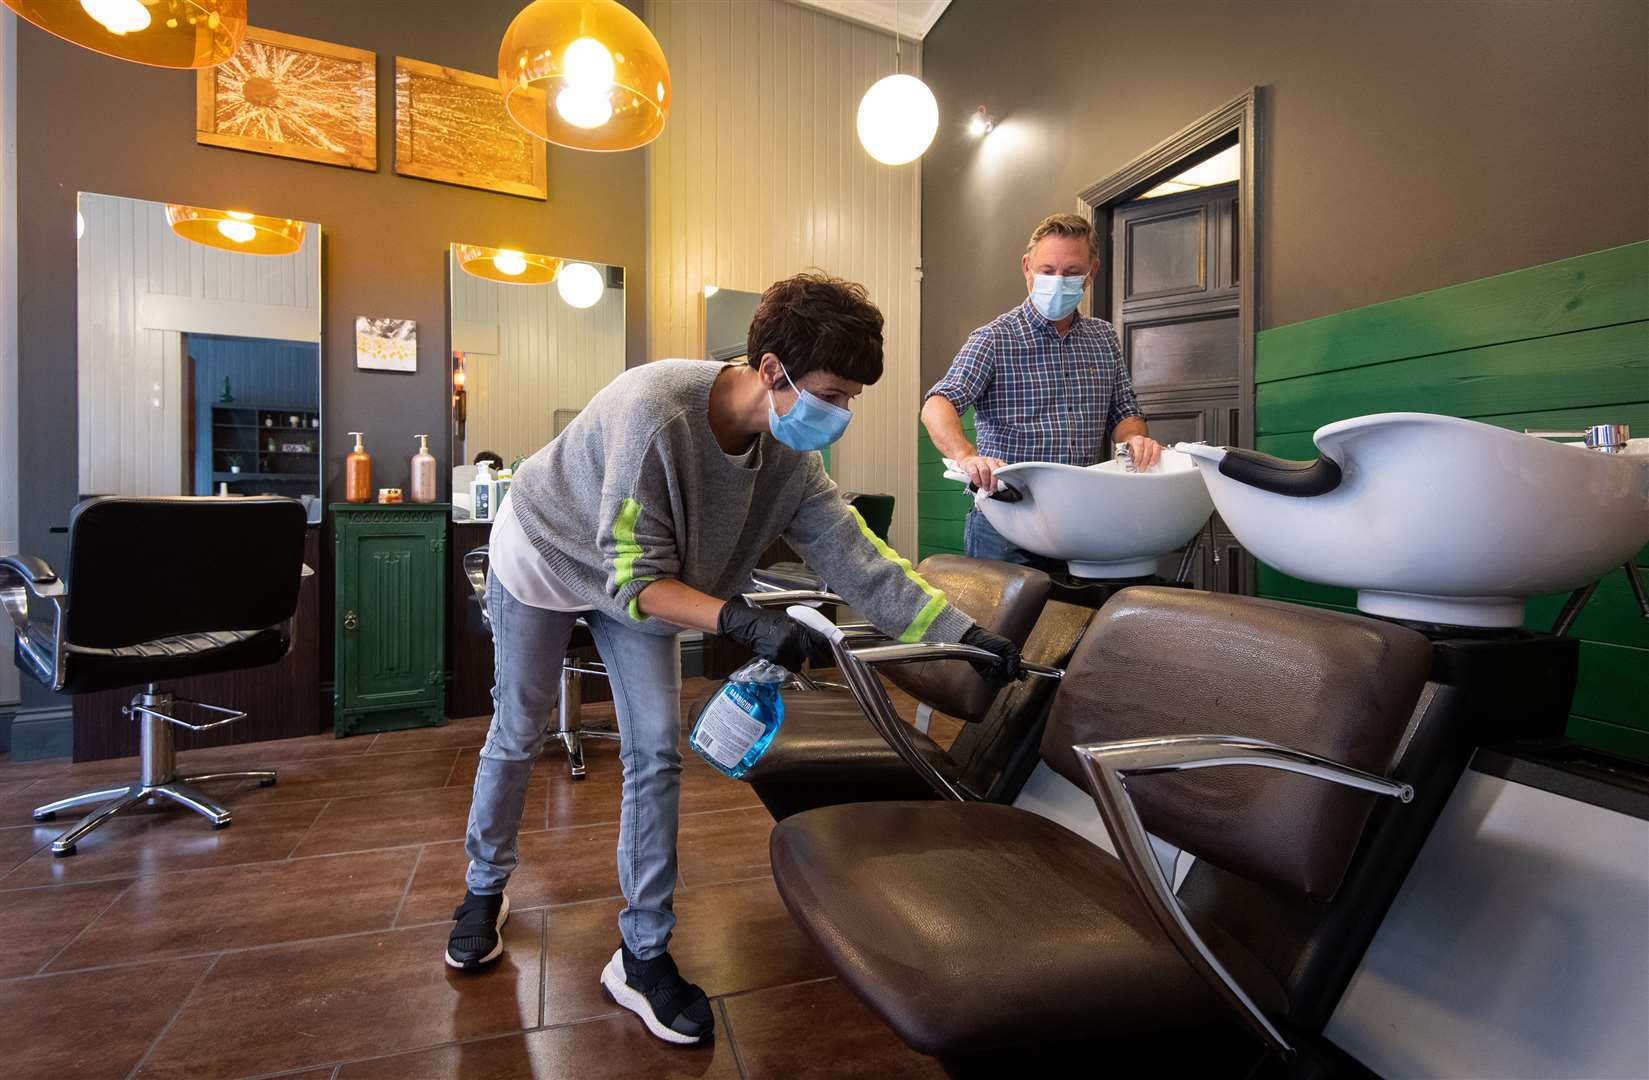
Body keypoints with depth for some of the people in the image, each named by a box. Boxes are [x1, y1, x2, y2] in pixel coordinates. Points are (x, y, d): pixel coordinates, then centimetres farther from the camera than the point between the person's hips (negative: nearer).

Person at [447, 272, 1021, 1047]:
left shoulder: (791, 457, -21)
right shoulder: (655, 412, -40)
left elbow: (860, 561, -21)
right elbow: (635, 580, -37)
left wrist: (965, 632, -26)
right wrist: (744, 622, -49)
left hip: (640, 577, 4)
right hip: (545, 556, -4)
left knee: (656, 751, -3)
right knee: (518, 735, 11)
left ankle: (642, 956, 13)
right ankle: (485, 888, 40)